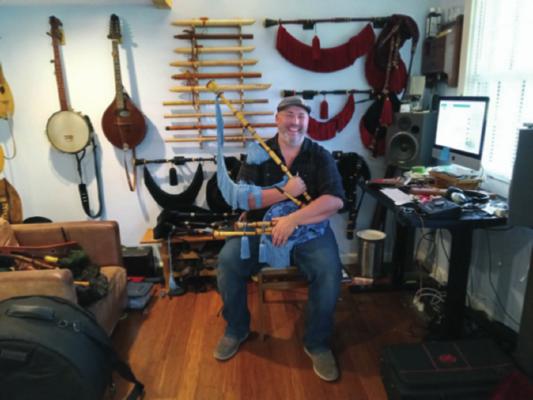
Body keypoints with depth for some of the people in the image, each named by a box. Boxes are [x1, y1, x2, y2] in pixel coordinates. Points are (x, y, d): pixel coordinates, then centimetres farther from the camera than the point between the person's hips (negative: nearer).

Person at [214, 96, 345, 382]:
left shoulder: (320, 156, 0)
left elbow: (335, 199, -15)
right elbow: (243, 198, -10)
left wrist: (293, 219, -26)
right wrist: (286, 191, -21)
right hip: (260, 226, 1)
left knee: (329, 272, -26)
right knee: (227, 262, -21)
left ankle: (317, 343, 0)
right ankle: (236, 329, 7)